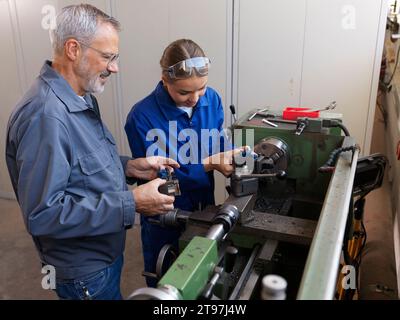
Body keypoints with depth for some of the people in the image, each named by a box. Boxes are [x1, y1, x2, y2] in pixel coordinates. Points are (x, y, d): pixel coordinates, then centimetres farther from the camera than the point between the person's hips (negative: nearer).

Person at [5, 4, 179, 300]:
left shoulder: (81, 98, 3)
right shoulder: (45, 114, -30)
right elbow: (42, 214, -30)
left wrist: (128, 167, -4)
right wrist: (131, 204, -30)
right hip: (85, 274, -9)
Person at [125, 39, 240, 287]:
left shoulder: (212, 98, -8)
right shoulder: (142, 117, -24)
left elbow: (218, 143, 3)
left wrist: (233, 155, -20)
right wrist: (209, 164, -30)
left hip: (205, 206, 5)